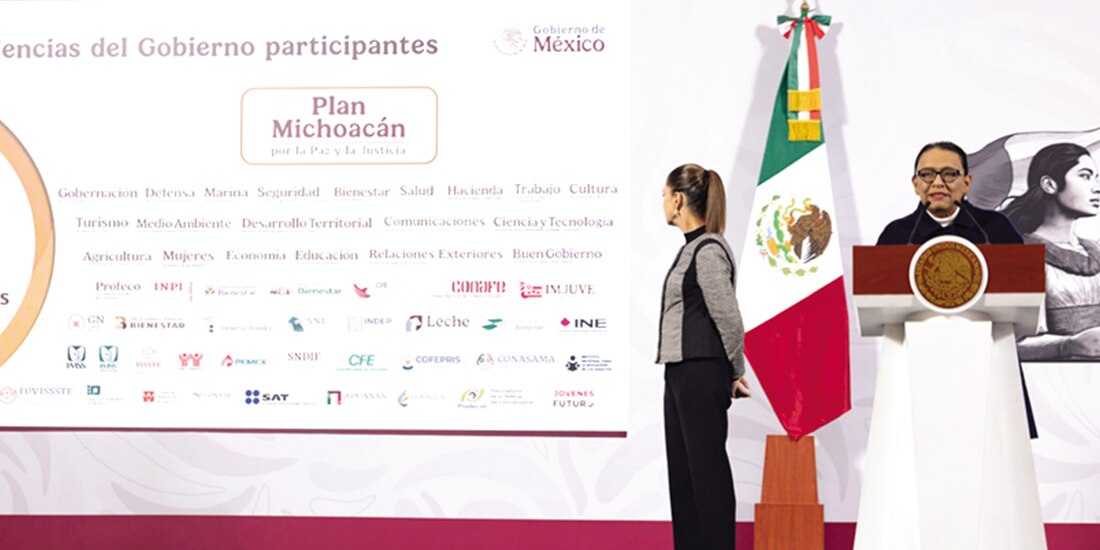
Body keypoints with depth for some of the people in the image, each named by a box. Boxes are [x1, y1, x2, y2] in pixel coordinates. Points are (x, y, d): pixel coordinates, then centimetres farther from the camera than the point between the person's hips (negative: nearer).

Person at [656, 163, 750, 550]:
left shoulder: (708, 250, -14)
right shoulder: (691, 249, 15)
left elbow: (728, 319, -15)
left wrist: (735, 373, -4)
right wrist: (730, 373, 15)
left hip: (702, 375, -10)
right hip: (681, 373, 10)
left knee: (708, 470, -4)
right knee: (682, 470, 12)